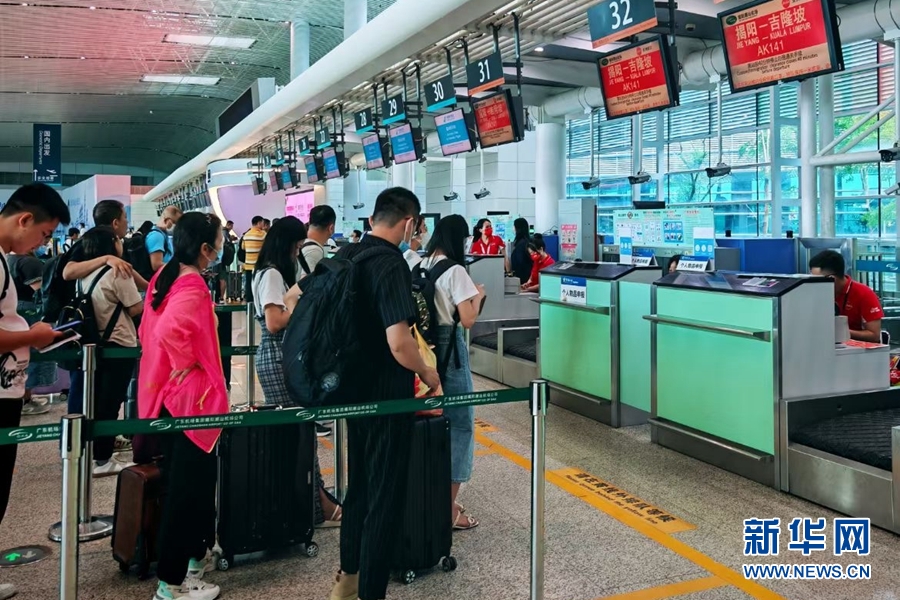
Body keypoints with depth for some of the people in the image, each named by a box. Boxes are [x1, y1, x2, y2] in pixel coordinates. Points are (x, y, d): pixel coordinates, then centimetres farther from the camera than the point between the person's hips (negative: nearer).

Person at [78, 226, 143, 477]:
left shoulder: (86, 274, 8)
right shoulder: (117, 272, -14)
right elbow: (135, 308, -14)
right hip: (118, 345, -8)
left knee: (97, 399, 17)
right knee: (110, 402, -3)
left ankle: (97, 444, 27)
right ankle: (101, 459, 1)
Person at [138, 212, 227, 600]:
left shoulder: (165, 277, 7)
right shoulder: (192, 289, -22)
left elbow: (149, 331, 17)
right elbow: (168, 330, -37)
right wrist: (185, 365, -22)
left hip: (168, 394, 10)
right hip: (189, 398, -10)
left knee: (181, 481, 20)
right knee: (186, 487, 0)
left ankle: (191, 554, 36)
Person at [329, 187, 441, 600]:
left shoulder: (344, 256, 4)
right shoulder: (392, 264, -21)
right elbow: (398, 342, -30)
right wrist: (429, 374, -11)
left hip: (353, 386, 9)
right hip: (386, 393, -9)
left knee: (359, 482, 22)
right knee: (384, 493, 4)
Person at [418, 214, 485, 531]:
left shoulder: (419, 266, 7)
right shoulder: (455, 271, -14)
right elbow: (468, 320, -16)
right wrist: (478, 295, 1)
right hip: (449, 348, -8)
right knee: (458, 423, 3)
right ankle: (449, 509, 7)